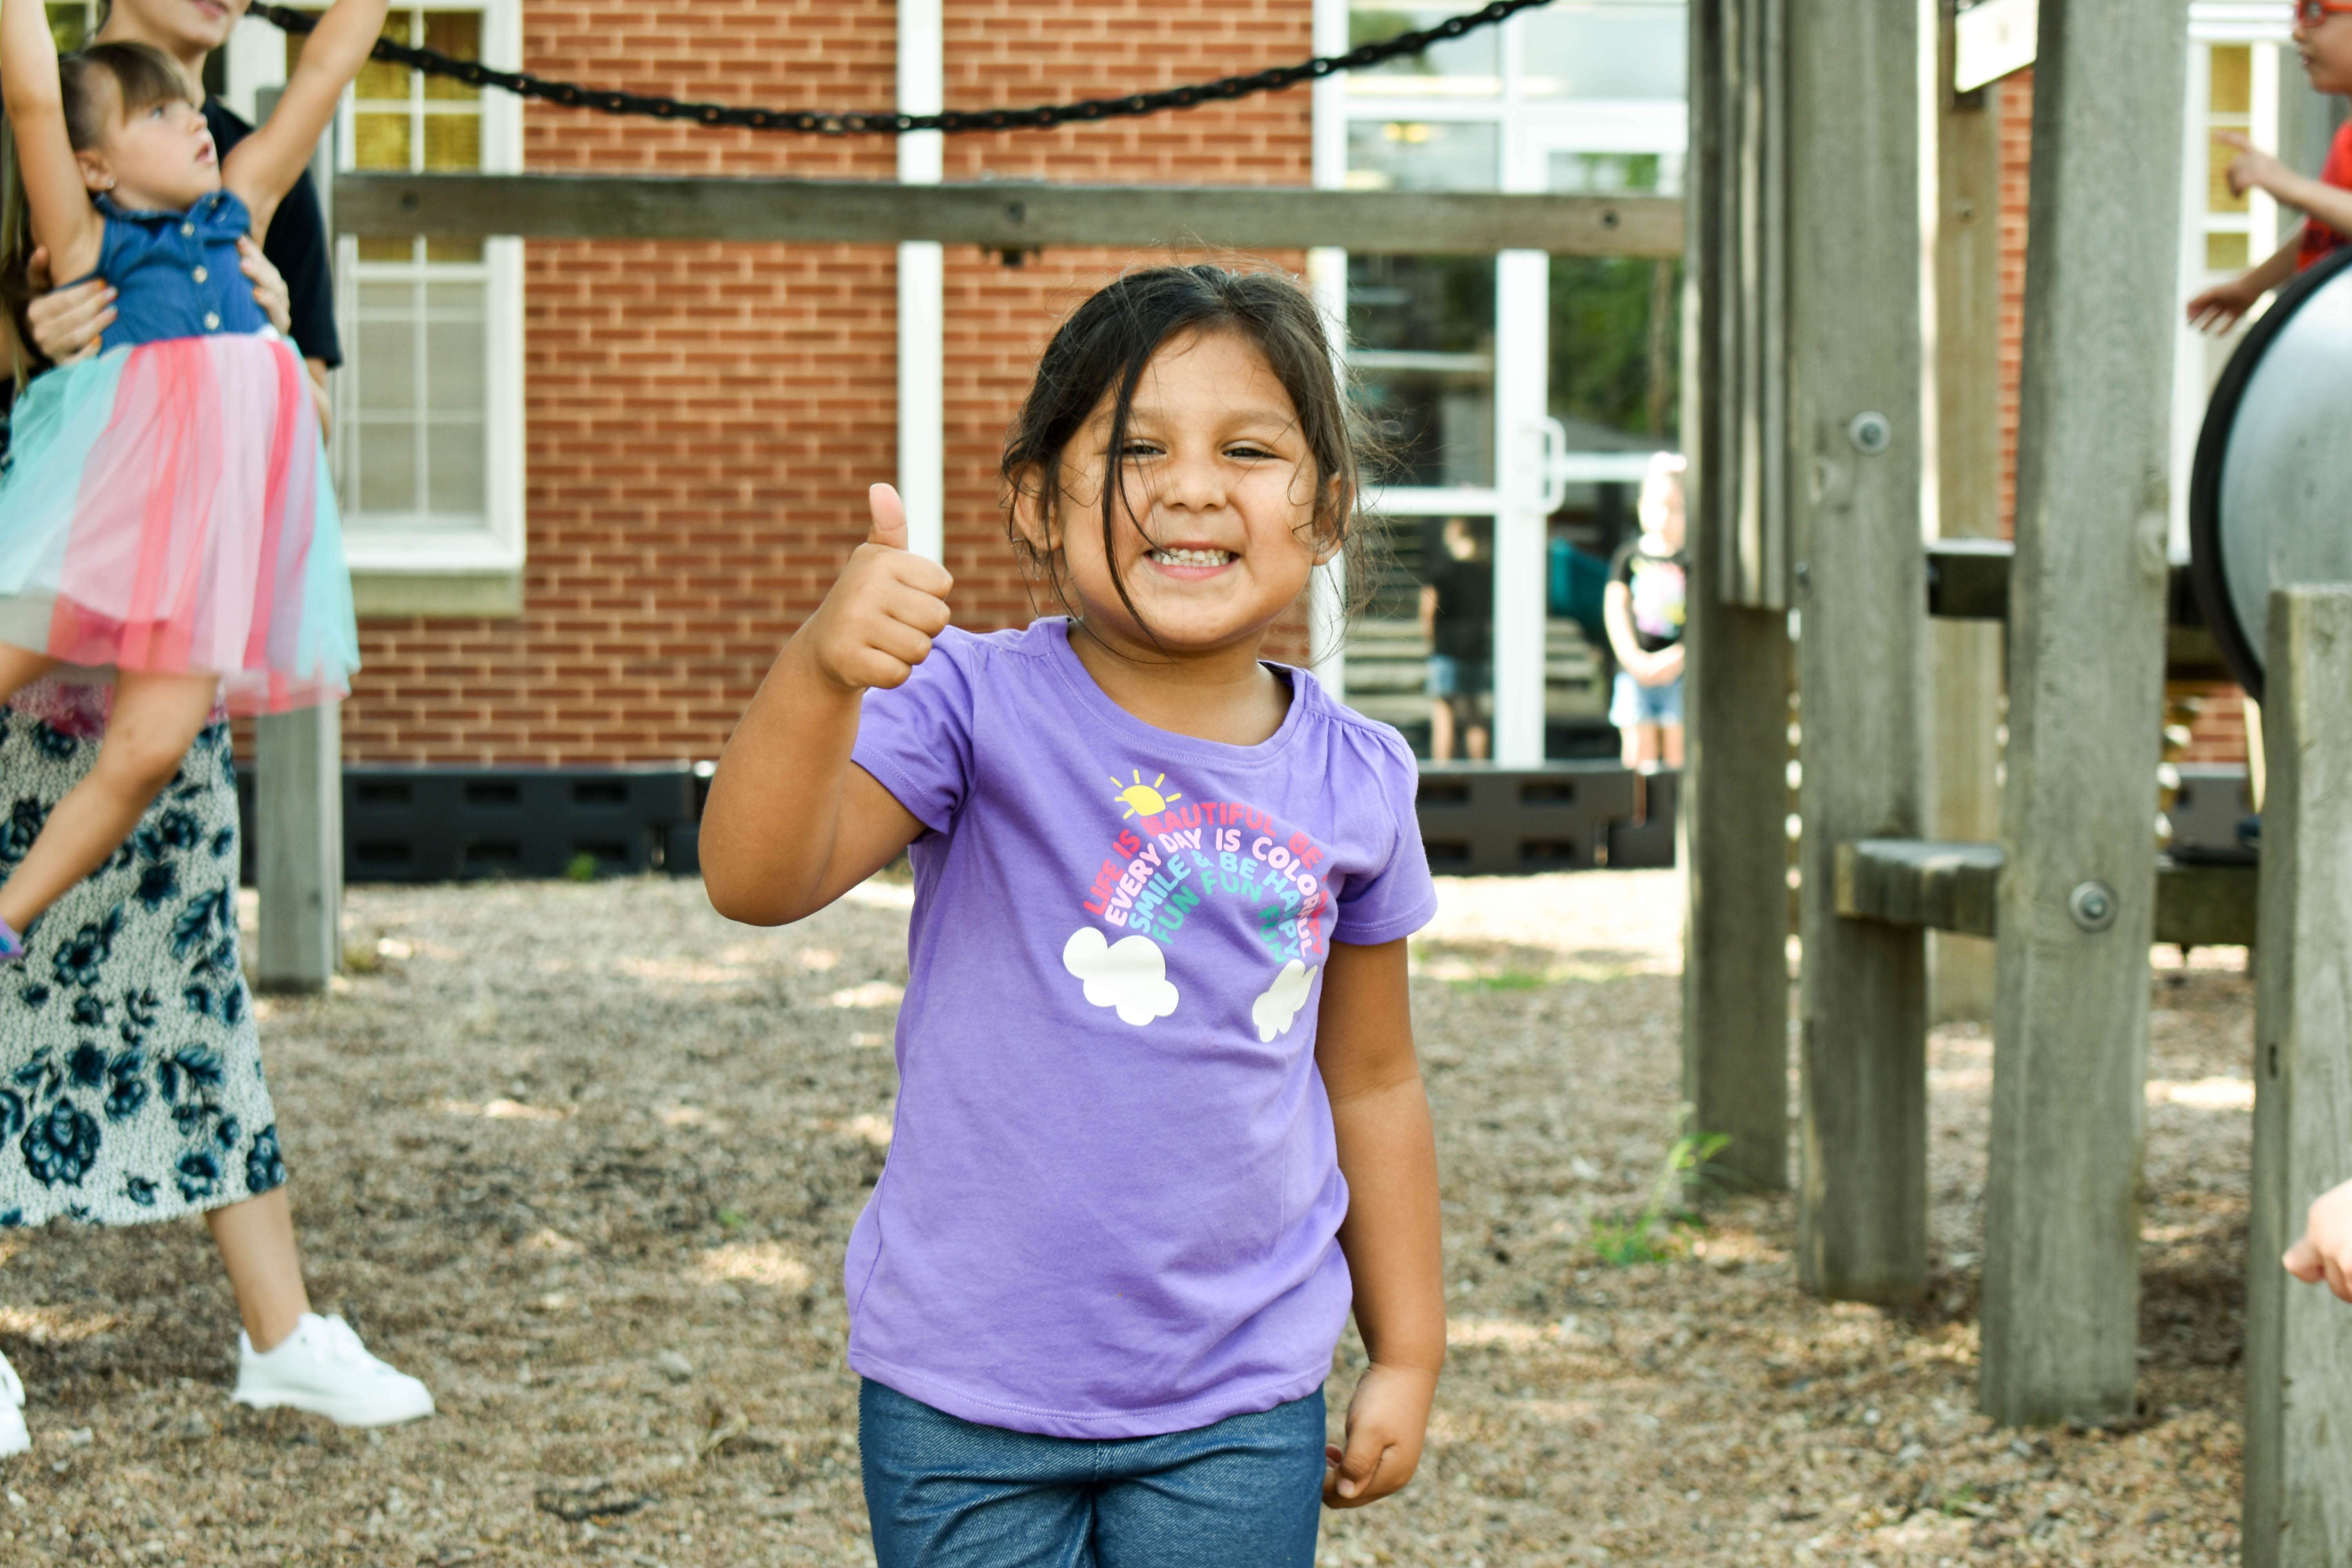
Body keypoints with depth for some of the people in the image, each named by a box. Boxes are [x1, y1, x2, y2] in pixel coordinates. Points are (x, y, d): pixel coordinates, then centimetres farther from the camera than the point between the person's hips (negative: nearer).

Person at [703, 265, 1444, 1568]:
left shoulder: (1355, 783, 1)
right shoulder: (977, 710, -11)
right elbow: (757, 879, -25)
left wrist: (1408, 1354, 16)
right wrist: (820, 673, -43)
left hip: (1238, 1414, 2)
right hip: (966, 1399, -2)